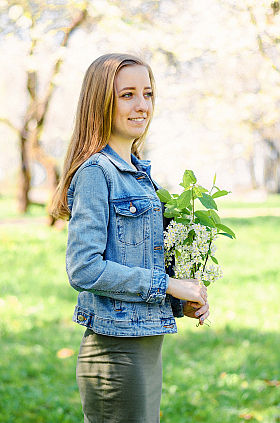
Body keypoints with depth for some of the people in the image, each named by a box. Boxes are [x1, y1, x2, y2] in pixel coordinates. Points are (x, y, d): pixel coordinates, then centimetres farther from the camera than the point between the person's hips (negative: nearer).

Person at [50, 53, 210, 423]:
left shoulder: (140, 173, 13)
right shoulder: (94, 172, -13)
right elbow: (83, 269, -20)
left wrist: (183, 303, 4)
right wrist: (166, 285, -16)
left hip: (147, 347, 9)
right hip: (116, 353, -8)